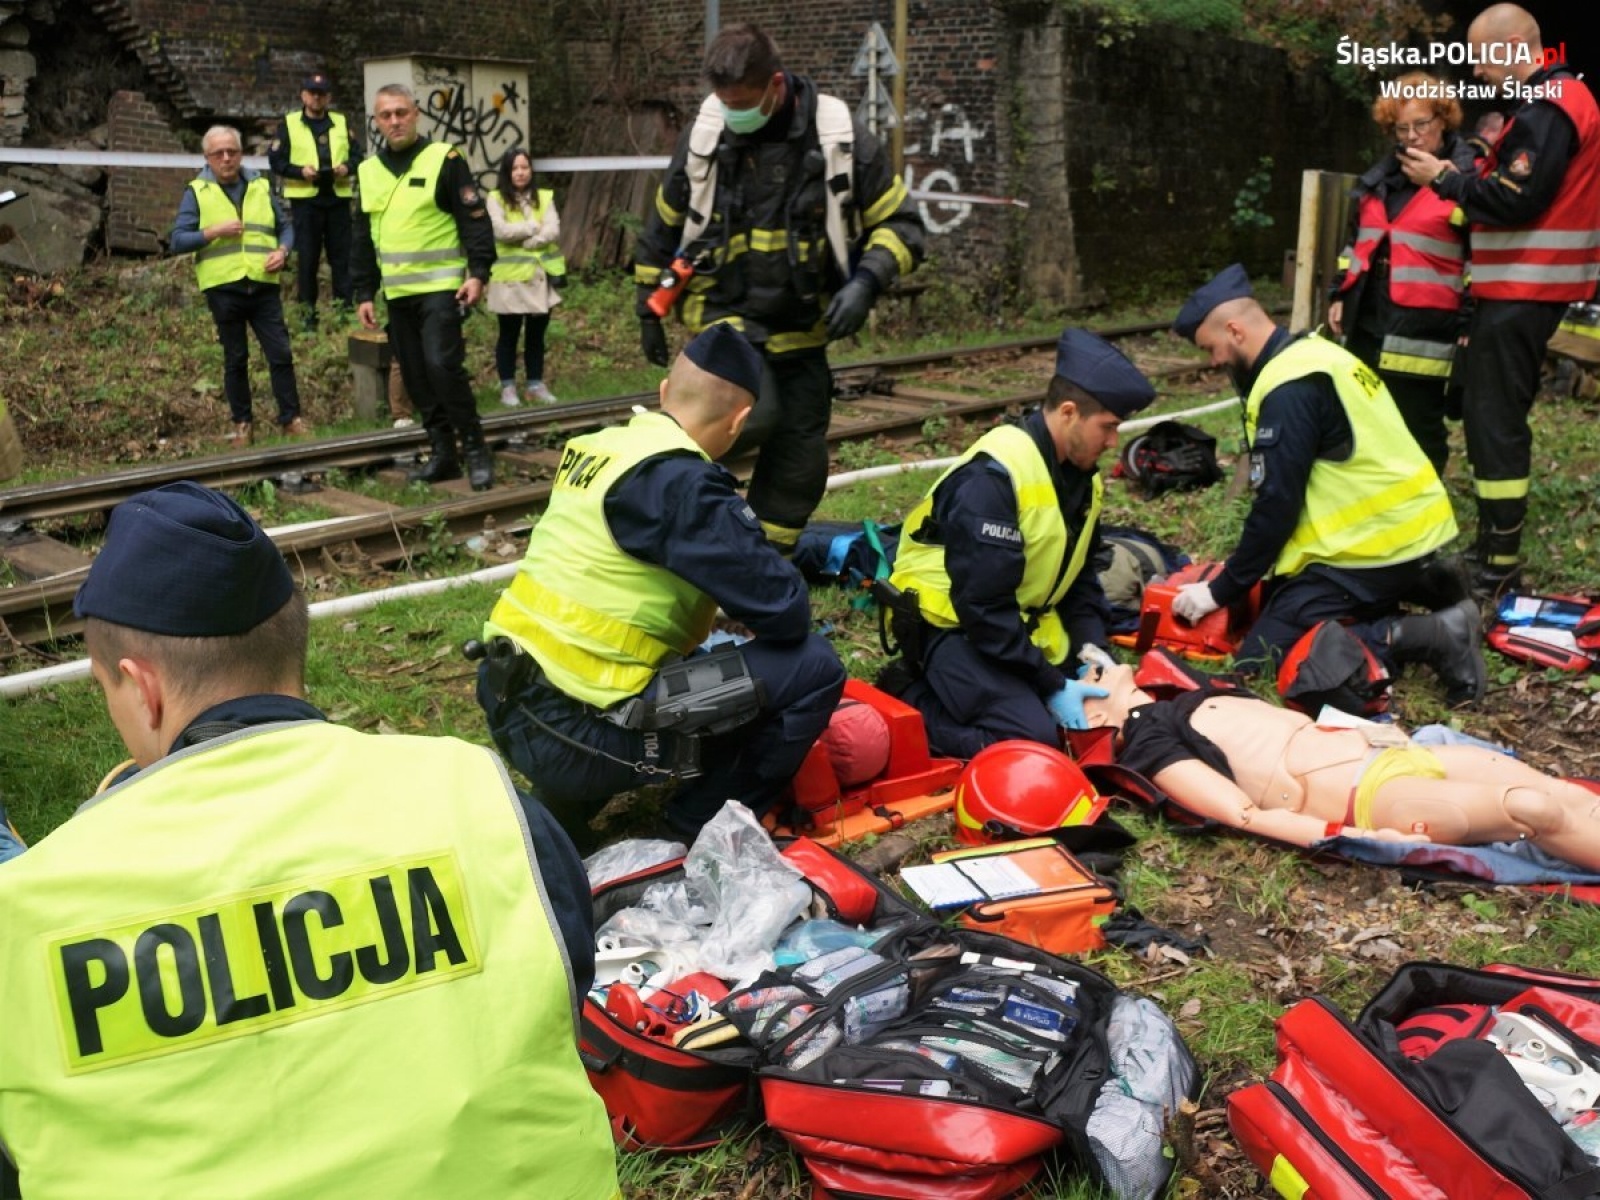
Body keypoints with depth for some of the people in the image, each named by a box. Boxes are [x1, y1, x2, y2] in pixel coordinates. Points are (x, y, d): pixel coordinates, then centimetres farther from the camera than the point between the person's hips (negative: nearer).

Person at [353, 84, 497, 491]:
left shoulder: (444, 160, -4)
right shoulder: (367, 171, 12)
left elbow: (475, 220, -6)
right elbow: (362, 240, 17)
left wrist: (478, 273, -16)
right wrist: (363, 293, 13)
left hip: (441, 288, -6)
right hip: (397, 294, 6)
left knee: (443, 365, -17)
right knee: (416, 377, 7)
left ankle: (476, 450, -6)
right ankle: (443, 454, 16)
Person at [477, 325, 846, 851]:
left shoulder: (596, 447, 9)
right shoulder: (680, 484, -17)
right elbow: (785, 611, -16)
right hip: (577, 735, -9)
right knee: (812, 668, -6)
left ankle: (566, 805, 19)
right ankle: (697, 837, 7)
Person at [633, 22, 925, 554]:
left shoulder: (842, 138, -9)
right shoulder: (703, 136, -5)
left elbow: (901, 224, -3)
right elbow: (664, 229, 9)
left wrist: (865, 283, -20)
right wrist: (649, 313, 12)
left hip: (802, 326, 2)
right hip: (725, 313, -2)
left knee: (799, 460, 4)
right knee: (753, 417, -29)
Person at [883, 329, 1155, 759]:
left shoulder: (1079, 473, 3)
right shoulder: (993, 476, -26)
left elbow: (1080, 573, 12)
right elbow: (983, 604, -28)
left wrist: (1091, 644, -6)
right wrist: (1051, 686, -23)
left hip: (1021, 622, 10)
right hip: (950, 623, -9)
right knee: (1032, 738, -25)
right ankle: (909, 704, -5)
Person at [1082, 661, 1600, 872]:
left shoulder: (1196, 699, 27)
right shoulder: (1149, 746, 1)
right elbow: (1246, 814, -12)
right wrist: (1349, 839, -24)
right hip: (1364, 794, -9)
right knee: (1535, 808, -28)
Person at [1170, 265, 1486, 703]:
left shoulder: (1288, 390, -19)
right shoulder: (1315, 354, 11)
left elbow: (1276, 507, -19)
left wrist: (1221, 592, -9)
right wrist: (1240, 571, 17)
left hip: (1379, 542, -10)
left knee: (1262, 655, -8)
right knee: (1279, 593, 25)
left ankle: (1432, 637, -13)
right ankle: (1424, 585, 13)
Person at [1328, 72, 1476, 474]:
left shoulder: (1466, 175, -5)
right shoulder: (1381, 176, 15)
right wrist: (1341, 295, 17)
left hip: (1422, 326, -7)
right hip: (1367, 317, 7)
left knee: (1418, 426, -2)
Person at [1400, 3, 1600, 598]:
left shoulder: (1546, 109, -16)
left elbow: (1514, 201, -21)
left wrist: (1446, 180, -10)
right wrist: (1465, 177, 6)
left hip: (1521, 292, -10)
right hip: (1526, 287, 10)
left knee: (1494, 421, -8)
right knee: (1493, 415, 14)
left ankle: (1500, 564, -5)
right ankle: (1495, 547, 21)